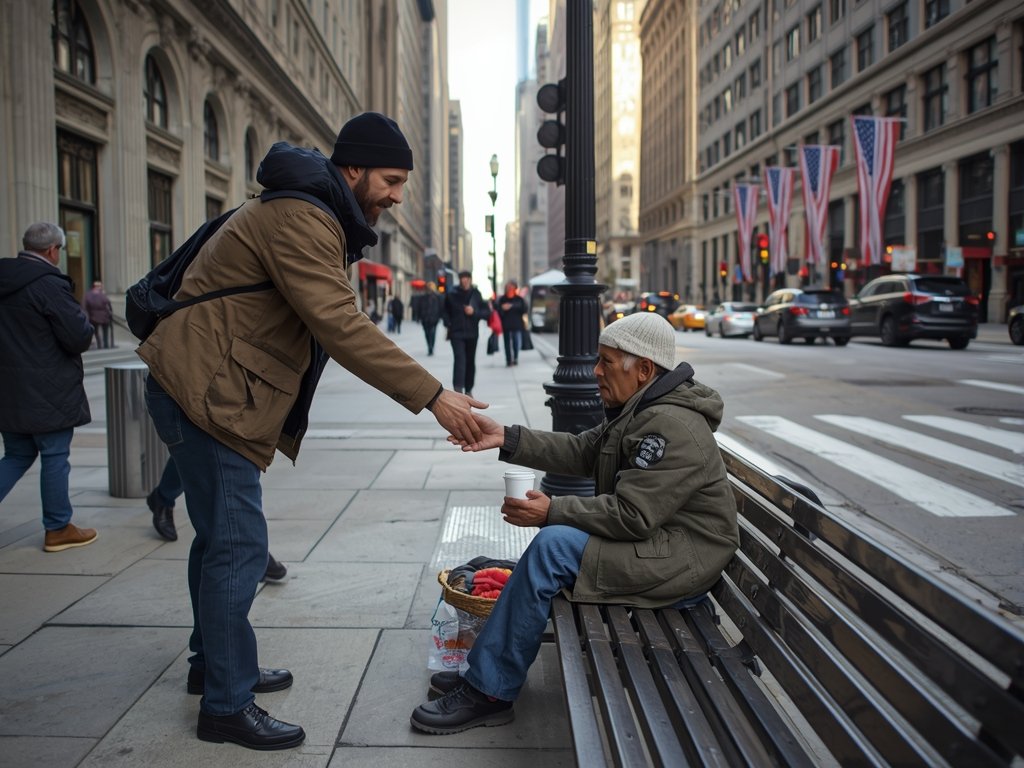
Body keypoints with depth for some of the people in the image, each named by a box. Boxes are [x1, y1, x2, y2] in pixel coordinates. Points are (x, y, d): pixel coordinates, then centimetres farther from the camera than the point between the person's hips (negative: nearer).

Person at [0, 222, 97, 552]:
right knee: (55, 458, 5)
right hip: (48, 394, -7)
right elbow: (80, 338, -18)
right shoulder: (50, 285, -17)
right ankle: (58, 529, 16)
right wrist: (85, 324, 1)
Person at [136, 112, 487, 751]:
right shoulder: (299, 220, -20)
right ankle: (227, 706, 3)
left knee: (220, 535, 19)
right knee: (238, 544, -8)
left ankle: (215, 662, 35)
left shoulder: (314, 217, 16)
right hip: (207, 392, -11)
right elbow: (342, 327, -30)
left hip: (210, 390, 11)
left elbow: (330, 323, 15)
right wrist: (433, 396, -30)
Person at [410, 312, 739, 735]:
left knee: (553, 545, -22)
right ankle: (486, 674, 9)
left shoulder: (671, 427, -23)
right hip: (655, 534, 11)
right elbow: (581, 451, 7)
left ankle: (488, 692, -11)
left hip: (682, 556, -11)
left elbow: (632, 516, -26)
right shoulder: (640, 409, 10)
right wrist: (507, 438, -3)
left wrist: (552, 511, -21)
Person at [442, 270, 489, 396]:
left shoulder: (476, 295, 1)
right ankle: (458, 388, -25)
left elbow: (487, 312, 2)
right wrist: (448, 324, -3)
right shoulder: (451, 295, -1)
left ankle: (468, 389, 25)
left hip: (472, 334, 2)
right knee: (460, 359, -18)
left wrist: (474, 312, -13)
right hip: (456, 333, -2)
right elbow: (445, 311, 11)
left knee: (470, 362, 11)